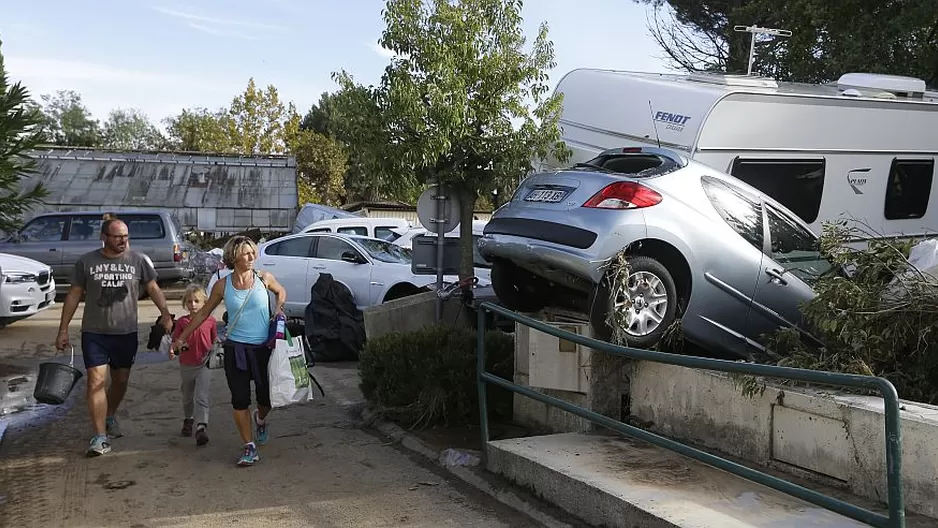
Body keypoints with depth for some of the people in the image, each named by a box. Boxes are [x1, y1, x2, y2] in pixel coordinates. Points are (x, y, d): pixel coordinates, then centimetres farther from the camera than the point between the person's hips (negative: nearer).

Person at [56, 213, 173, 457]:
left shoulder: (139, 261, -2)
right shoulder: (86, 262, -2)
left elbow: (153, 289, 5)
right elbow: (73, 296, 3)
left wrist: (165, 314, -10)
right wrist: (63, 330, 2)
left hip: (126, 333, 2)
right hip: (94, 333, -1)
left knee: (121, 381, 14)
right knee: (96, 381, -10)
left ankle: (110, 417, 41)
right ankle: (100, 437, -7)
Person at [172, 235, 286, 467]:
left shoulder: (263, 278, -2)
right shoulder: (222, 286, -2)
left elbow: (281, 291, 19)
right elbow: (203, 313, 9)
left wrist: (278, 307, -1)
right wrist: (181, 338, 9)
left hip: (264, 348, 0)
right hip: (236, 349, 0)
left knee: (267, 397, 6)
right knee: (240, 400, 0)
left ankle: (260, 419, 43)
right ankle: (249, 447, 13)